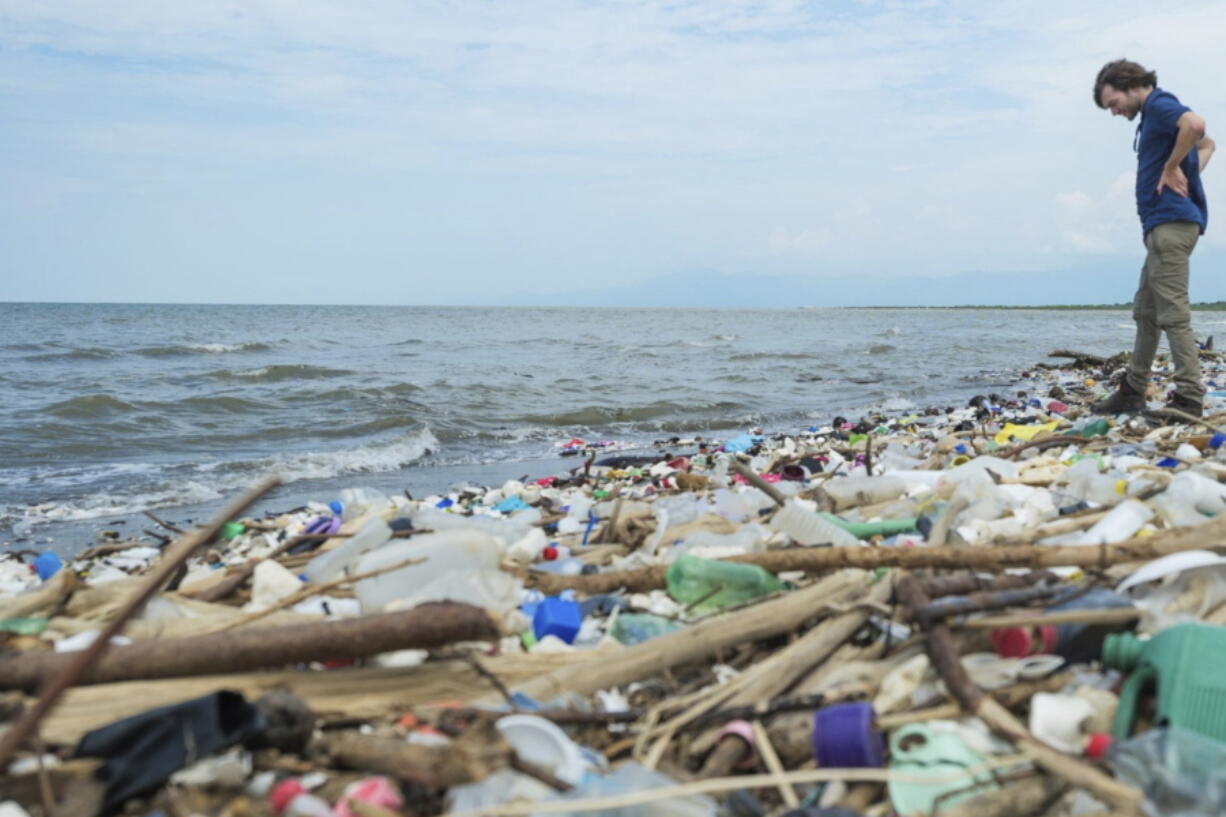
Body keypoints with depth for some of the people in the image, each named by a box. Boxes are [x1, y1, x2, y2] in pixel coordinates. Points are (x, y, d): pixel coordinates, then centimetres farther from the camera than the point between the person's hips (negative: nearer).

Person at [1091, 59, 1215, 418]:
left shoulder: (1160, 105, -8)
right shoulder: (1154, 115, 21)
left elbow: (1195, 125, -30)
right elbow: (1207, 144, 34)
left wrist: (1172, 168, -18)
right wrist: (1191, 173, 16)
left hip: (1171, 222, -11)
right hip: (1161, 224, 11)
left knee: (1173, 314, -12)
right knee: (1145, 312, 15)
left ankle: (1190, 399, -11)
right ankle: (1133, 392, 22)